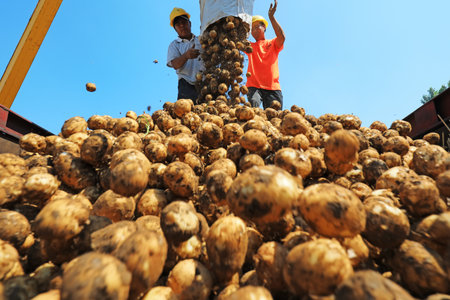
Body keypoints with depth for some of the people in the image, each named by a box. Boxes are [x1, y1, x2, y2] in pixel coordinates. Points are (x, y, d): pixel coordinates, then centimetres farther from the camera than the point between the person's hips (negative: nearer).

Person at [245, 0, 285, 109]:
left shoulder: (273, 43, 17)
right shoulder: (250, 46, 23)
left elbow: (282, 37, -4)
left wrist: (271, 17, -8)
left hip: (273, 87, 0)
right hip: (254, 86, 1)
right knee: (253, 103, -30)